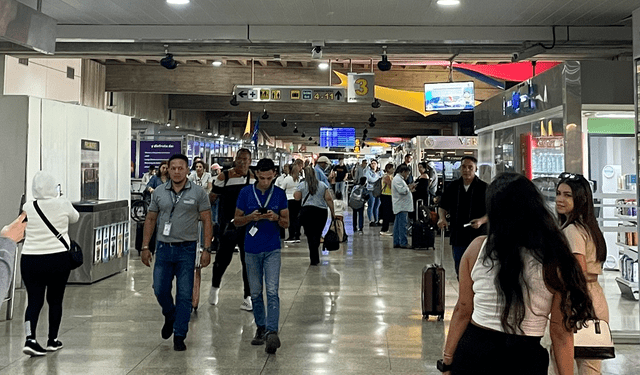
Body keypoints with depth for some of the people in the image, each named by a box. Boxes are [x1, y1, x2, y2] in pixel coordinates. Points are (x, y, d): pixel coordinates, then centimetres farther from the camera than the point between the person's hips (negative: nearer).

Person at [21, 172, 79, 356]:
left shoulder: (27, 207, -1)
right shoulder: (62, 204, -5)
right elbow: (75, 218, 13)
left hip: (30, 259, 1)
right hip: (58, 258, -1)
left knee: (34, 300, 5)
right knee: (55, 300, 11)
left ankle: (30, 338, -12)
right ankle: (53, 340, 21)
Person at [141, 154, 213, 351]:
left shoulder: (198, 193, -2)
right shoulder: (159, 192, 6)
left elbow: (207, 221, -1)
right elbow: (150, 220, 12)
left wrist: (207, 249, -8)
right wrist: (145, 247, 6)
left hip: (186, 249, -2)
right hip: (164, 247, 3)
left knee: (184, 294, 0)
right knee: (160, 290, 3)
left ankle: (179, 336, 11)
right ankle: (170, 317, 34)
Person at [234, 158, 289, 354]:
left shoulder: (279, 194, 1)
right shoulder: (246, 192, 0)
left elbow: (286, 223, 4)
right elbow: (237, 220, 4)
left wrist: (276, 218, -18)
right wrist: (251, 217, -16)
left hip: (272, 249, -1)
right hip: (252, 249, 1)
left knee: (272, 291, -12)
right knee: (255, 293, 10)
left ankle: (272, 332, -17)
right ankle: (261, 329, 25)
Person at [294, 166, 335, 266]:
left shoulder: (302, 185, 2)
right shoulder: (323, 185, 7)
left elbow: (297, 197, 4)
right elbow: (329, 199, 2)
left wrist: (295, 193, 24)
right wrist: (332, 212, 6)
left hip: (307, 211, -2)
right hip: (321, 212, 2)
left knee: (310, 234, -1)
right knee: (317, 234, 9)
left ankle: (314, 258, -7)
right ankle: (315, 257, 14)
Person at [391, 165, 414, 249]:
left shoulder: (399, 179, 23)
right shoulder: (397, 179, -12)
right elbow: (402, 190, -23)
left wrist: (409, 189, 13)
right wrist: (409, 188, -8)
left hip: (402, 206, 11)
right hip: (401, 206, -11)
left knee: (398, 225, 10)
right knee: (403, 225, -11)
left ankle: (396, 243, 13)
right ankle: (403, 243, -11)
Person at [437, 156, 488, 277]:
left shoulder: (484, 188, -2)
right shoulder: (452, 187, 8)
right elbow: (443, 207, 18)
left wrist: (482, 220, -19)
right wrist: (442, 218, -3)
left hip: (478, 237, -4)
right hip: (458, 238, 4)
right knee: (460, 272, 13)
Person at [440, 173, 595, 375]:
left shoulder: (477, 248, -6)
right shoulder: (555, 261, -10)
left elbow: (462, 311, 0)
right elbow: (561, 333, -6)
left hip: (472, 353, 1)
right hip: (525, 359, -1)